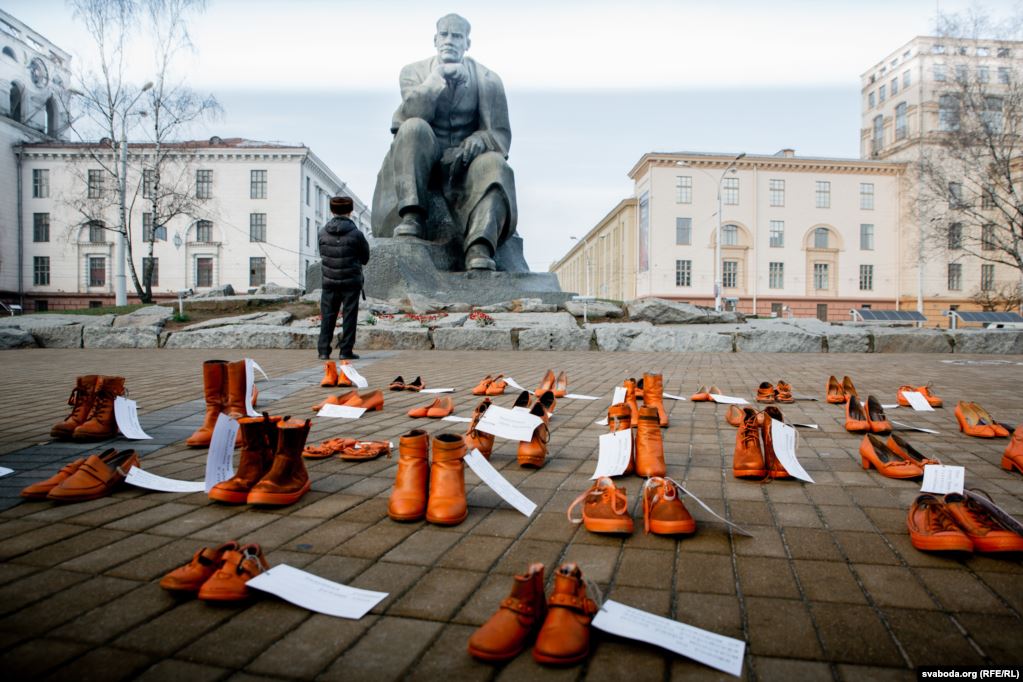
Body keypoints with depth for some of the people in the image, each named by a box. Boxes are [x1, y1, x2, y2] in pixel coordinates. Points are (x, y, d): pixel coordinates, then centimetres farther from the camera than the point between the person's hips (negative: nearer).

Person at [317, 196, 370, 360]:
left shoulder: (322, 233, -1)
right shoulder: (356, 234, -10)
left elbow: (322, 255, 9)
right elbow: (365, 258, 0)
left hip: (329, 281, 3)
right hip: (351, 282, -3)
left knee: (327, 316, 9)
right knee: (349, 316, 4)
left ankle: (323, 350, 9)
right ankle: (346, 350, 5)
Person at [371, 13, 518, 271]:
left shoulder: (487, 79, 6)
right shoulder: (414, 72, 7)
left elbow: (501, 135, -1)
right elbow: (412, 114, -13)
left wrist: (479, 139, -23)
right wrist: (438, 75, -13)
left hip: (464, 162, 0)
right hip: (422, 163, 0)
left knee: (494, 163, -32)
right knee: (414, 128, -31)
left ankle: (479, 249, -48)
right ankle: (412, 218, -36)